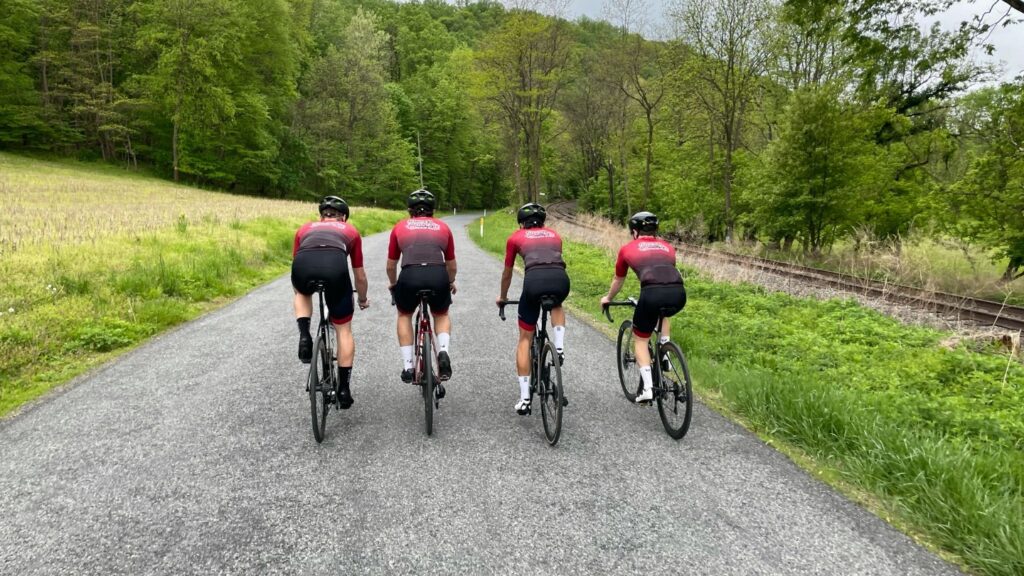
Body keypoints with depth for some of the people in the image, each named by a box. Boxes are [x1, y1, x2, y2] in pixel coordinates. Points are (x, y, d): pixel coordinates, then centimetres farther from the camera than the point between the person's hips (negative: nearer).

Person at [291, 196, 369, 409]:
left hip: (303, 264, 2)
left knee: (303, 293, 39)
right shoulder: (350, 231, 35)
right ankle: (344, 389, 19)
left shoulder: (305, 228, 37)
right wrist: (363, 299, 59)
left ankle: (304, 336, 16)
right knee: (343, 329, 16)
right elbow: (359, 275, 41)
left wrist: (298, 291, 65)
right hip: (334, 265, -1)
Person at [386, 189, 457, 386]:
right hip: (438, 276, 1)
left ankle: (407, 366, 21)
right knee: (441, 315, 29)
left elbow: (391, 265, 24)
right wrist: (450, 283, 48)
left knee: (404, 315, 28)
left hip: (410, 276, -1)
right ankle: (443, 352, 3)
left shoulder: (400, 227, 20)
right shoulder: (443, 228, 22)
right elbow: (452, 266, 28)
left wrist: (393, 284, 44)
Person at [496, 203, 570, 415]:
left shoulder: (516, 237, 25)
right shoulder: (554, 235, 31)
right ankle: (559, 349, 16)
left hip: (534, 280, -2)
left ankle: (524, 399, 11)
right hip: (560, 279, 2)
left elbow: (507, 273, 34)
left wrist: (502, 297, 51)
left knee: (525, 339, 14)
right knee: (556, 307, 40)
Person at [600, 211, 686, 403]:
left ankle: (647, 388, 7)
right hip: (678, 294, 3)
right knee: (665, 312, 40)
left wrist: (607, 298, 55)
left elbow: (617, 281, 35)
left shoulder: (628, 249, 22)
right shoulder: (667, 247, 29)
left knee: (640, 340, 18)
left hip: (652, 293, -3)